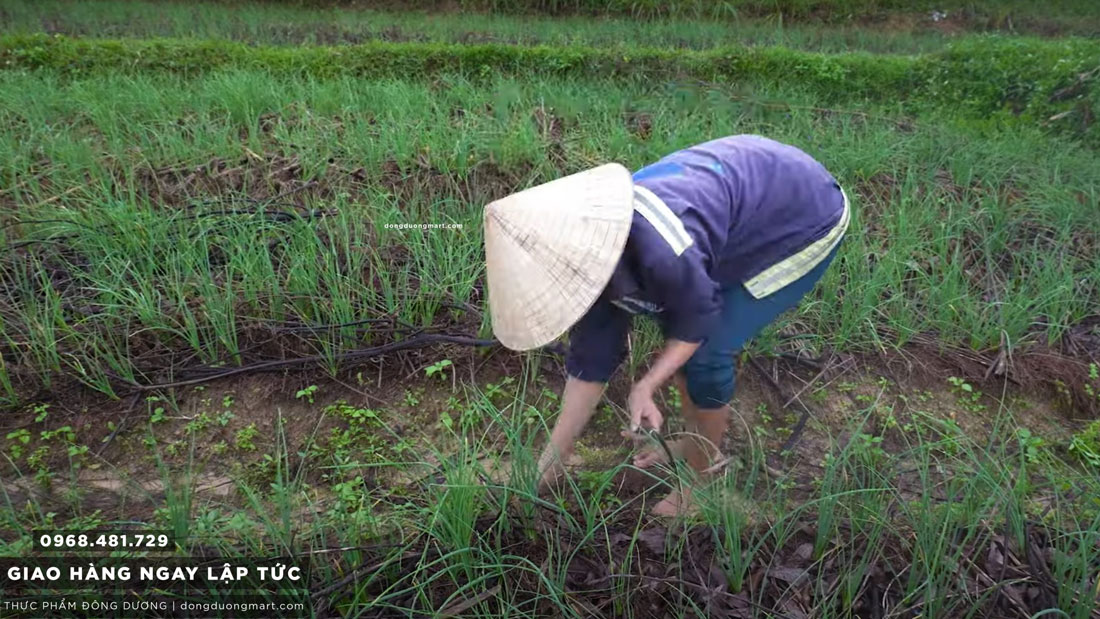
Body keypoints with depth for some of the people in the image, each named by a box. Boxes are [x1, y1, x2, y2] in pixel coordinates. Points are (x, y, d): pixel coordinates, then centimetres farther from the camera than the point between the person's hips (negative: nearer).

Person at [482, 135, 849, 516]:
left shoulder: (661, 254, -40)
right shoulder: (590, 257, -12)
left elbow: (698, 320, -18)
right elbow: (590, 362, -5)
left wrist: (645, 386, -25)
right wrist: (549, 464, 1)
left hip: (806, 220, -7)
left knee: (705, 353, -10)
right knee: (675, 329, 6)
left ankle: (700, 473, 15)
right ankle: (694, 441, 29)